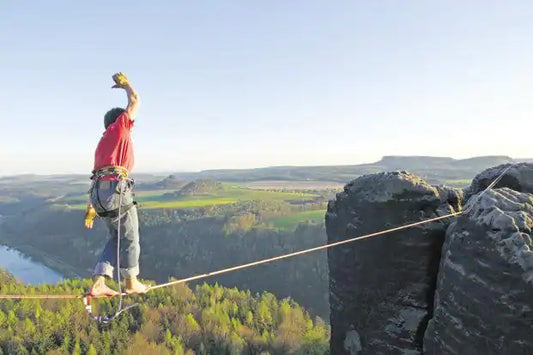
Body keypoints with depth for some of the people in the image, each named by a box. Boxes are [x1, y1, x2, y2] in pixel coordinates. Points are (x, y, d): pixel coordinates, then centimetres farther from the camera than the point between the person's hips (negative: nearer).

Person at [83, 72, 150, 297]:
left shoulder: (102, 144, 28)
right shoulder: (119, 128, 7)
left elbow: (97, 179, 27)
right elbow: (135, 101, 11)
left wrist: (91, 208, 28)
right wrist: (125, 83, 31)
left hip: (100, 193, 8)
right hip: (116, 189, -8)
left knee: (116, 238, 17)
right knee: (130, 238, 6)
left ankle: (98, 284, 9)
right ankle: (131, 282, 17)